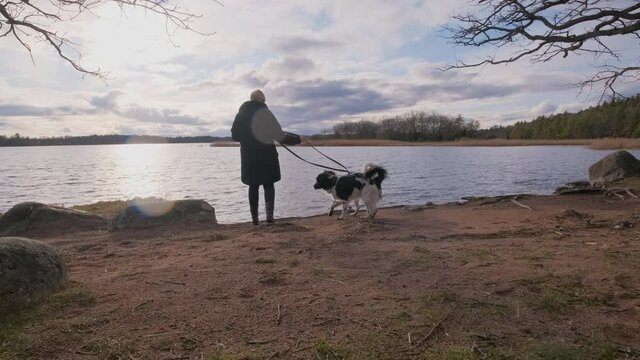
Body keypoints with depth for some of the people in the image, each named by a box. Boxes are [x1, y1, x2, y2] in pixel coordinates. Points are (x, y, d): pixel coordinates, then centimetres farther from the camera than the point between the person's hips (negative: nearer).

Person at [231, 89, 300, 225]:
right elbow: (279, 135, -10)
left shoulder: (241, 114, 2)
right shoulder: (265, 113, -8)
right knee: (268, 184, 8)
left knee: (253, 186, 11)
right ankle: (269, 213, -10)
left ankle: (254, 217, 10)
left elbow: (235, 135, 4)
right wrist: (295, 139, 3)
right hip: (266, 154, -2)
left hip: (248, 155, 2)